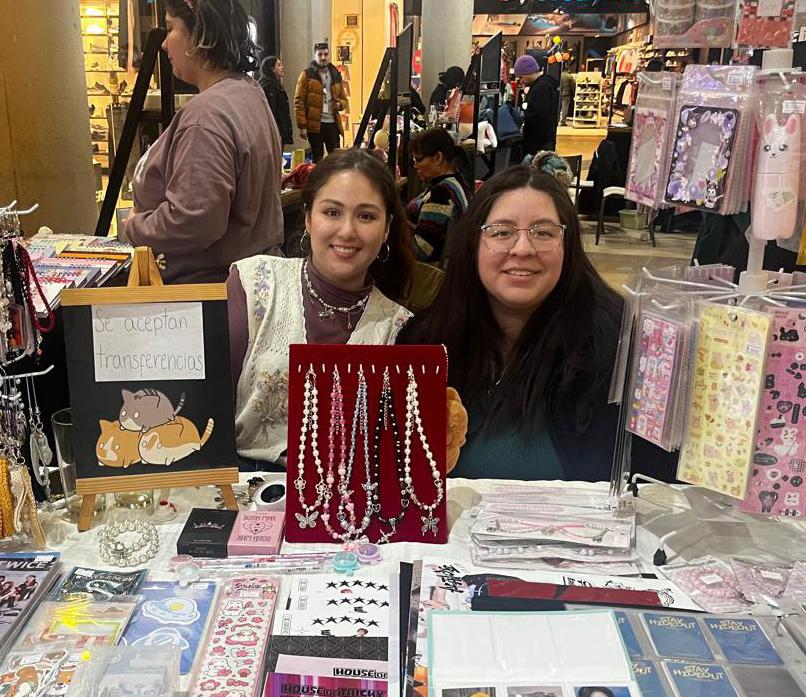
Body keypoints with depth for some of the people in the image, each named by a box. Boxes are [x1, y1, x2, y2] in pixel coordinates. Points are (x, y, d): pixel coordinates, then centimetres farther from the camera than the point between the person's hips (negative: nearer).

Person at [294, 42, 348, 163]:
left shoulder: (336, 75, 14)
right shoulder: (306, 75, 1)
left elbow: (344, 99, 23)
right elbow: (299, 101, -5)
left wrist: (339, 104, -3)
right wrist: (302, 126, -13)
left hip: (333, 123, 3)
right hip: (315, 124, -3)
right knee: (317, 159, 4)